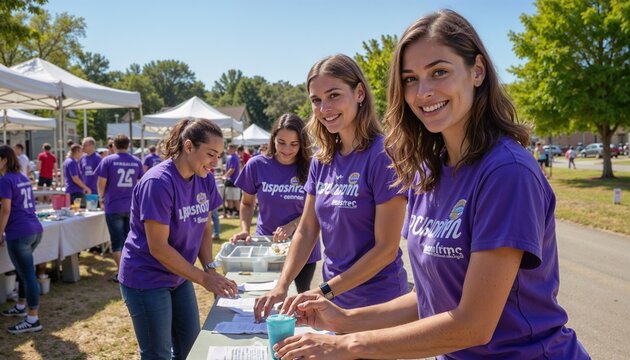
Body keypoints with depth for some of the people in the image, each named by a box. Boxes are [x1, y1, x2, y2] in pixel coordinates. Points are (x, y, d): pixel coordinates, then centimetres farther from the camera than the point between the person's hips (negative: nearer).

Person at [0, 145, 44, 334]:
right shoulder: (23, 178, 16)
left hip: (19, 233, -9)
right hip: (35, 230, 9)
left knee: (28, 274, -5)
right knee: (23, 270, 23)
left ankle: (33, 319, 0)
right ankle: (21, 306, 37)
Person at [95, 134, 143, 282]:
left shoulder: (108, 160, -6)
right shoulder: (136, 162, 2)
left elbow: (101, 183, -6)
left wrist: (102, 197, 12)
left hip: (113, 207, -3)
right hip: (132, 207, 3)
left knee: (117, 240, 5)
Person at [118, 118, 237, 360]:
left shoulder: (205, 179, -3)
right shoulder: (158, 183, -25)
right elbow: (158, 248, -25)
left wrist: (210, 268, -9)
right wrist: (204, 278, -23)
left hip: (179, 278, 7)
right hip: (146, 280, -7)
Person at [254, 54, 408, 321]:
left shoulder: (382, 156, -18)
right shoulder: (321, 161, 2)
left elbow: (386, 248, -19)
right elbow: (306, 231, 5)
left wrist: (325, 290, -17)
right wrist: (281, 287, -7)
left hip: (378, 303, -6)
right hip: (334, 302, 6)